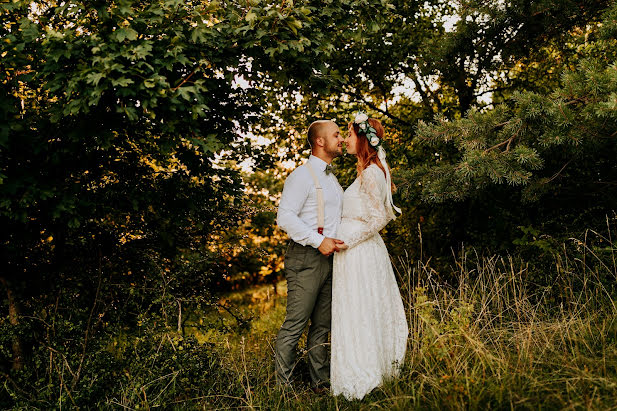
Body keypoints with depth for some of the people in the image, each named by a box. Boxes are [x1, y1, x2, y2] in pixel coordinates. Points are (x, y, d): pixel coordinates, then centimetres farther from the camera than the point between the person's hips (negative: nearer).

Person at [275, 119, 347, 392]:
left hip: (328, 257, 8)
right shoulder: (302, 176, -8)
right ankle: (282, 387, 3)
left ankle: (320, 383, 21)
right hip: (305, 258, -8)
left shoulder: (331, 178, 20)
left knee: (322, 325, 13)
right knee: (295, 324, -6)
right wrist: (319, 241, -21)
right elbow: (285, 217, -17)